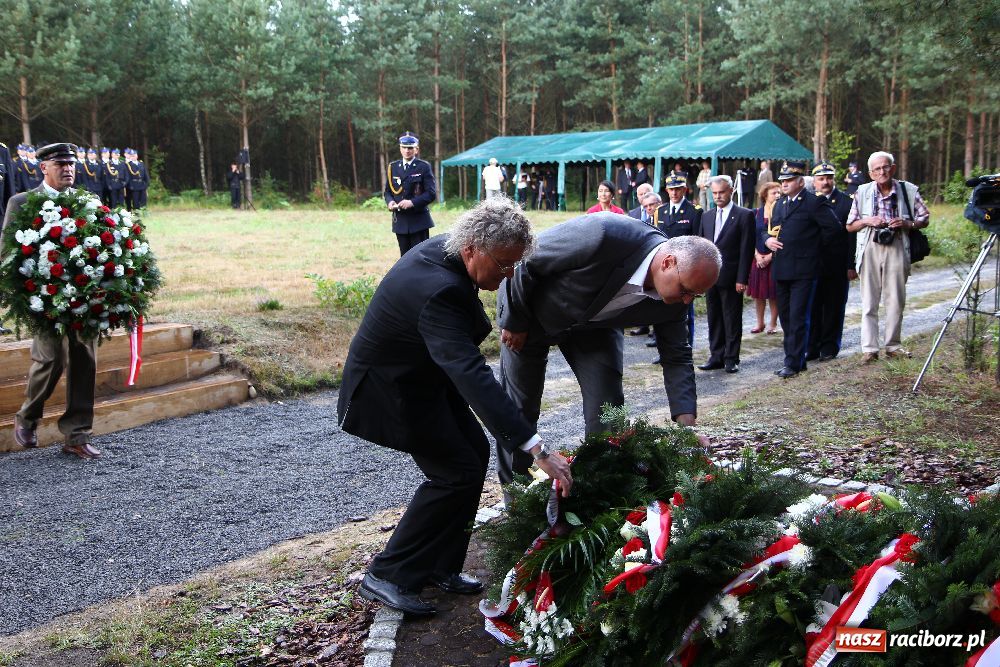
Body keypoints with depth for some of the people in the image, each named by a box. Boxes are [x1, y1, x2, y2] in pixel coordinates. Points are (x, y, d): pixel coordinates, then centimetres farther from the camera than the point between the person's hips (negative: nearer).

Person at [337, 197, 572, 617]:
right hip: (392, 388, -10)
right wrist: (536, 449, -49)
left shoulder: (445, 251, -8)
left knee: (475, 454, 8)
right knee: (457, 472, -8)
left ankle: (438, 566, 20)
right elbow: (473, 376, -46)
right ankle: (387, 576, 4)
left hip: (424, 373, 10)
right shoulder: (437, 291, -38)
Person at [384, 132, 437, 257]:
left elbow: (431, 193, -7)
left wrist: (412, 202, -20)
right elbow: (387, 191, 16)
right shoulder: (392, 167, 11)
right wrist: (390, 201, -6)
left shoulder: (424, 167, -2)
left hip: (418, 220, -4)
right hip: (400, 221, 4)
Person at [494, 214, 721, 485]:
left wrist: (687, 422, -20)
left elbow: (676, 357, -8)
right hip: (532, 308, -4)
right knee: (520, 409, 4)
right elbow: (524, 258, -29)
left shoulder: (674, 298, -21)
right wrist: (515, 321, -16)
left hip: (593, 325, 4)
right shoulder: (604, 236, -41)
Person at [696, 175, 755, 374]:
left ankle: (731, 359, 9)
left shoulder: (744, 215, -4)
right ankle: (716, 357, 17)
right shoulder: (707, 217, 13)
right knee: (714, 320, 10)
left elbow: (746, 249, -8)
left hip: (730, 278, -5)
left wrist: (742, 279, -13)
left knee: (732, 320, 2)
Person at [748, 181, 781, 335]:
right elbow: (750, 237, 4)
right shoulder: (755, 213, 3)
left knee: (774, 293, 3)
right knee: (758, 292, 7)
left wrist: (770, 256, -12)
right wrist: (757, 255, -7)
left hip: (775, 258, -3)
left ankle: (773, 323, 15)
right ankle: (760, 323, 19)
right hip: (758, 258, 3)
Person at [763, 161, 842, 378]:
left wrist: (814, 246, -4)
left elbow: (833, 228, -11)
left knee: (798, 318, -6)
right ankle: (795, 358, 22)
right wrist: (768, 240, 3)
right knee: (785, 317, 12)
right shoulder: (780, 204, 16)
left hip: (803, 270, -8)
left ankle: (793, 363, -3)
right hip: (781, 269, 8)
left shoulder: (814, 202, -7)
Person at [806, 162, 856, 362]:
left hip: (837, 266, -2)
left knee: (834, 307, 6)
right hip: (812, 265, 2)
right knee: (813, 306, 4)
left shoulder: (846, 202, -1)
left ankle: (829, 347, 16)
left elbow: (852, 235, -4)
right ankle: (812, 346, 12)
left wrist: (851, 265, -8)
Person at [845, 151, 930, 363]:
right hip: (870, 248, 0)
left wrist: (908, 223, -9)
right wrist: (867, 221, -9)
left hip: (897, 248, 0)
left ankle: (893, 346, 17)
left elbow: (925, 218, 11)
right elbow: (849, 226, 10)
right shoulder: (862, 192, 6)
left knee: (896, 300, 5)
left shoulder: (908, 190, 3)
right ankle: (869, 348, 2)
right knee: (869, 302, 0)